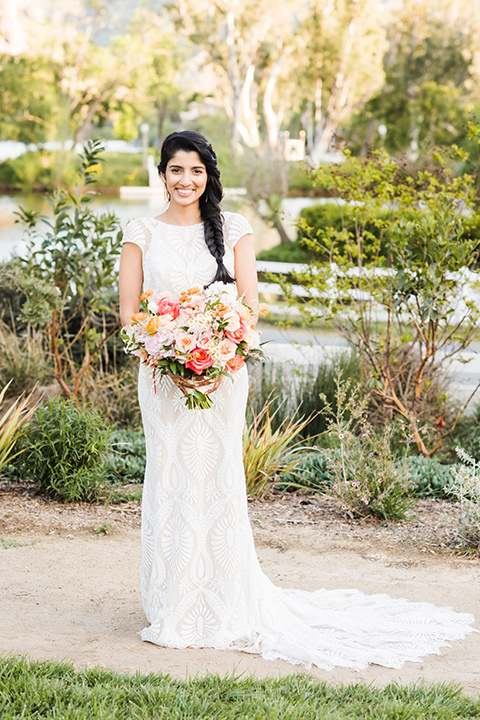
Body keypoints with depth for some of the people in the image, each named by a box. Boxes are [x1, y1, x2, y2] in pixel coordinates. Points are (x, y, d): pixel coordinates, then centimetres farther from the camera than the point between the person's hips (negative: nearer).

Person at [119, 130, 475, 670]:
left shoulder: (232, 229, 7)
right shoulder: (142, 233, 7)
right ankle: (172, 609, 11)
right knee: (169, 477, 0)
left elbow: (249, 303, 3)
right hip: (163, 376, 0)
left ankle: (223, 608, 10)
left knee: (217, 476, -1)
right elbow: (128, 309, 4)